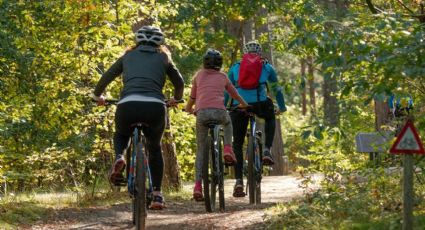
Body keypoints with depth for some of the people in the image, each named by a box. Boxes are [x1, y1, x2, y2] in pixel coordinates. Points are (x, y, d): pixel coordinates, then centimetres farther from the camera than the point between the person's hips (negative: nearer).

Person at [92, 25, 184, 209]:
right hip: (155, 106, 0)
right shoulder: (163, 58, 24)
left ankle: (119, 158, -2)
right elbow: (179, 82, 31)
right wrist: (175, 99, 50)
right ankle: (157, 194, 17)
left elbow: (106, 77, 24)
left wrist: (97, 96, 41)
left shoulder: (128, 56, 24)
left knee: (121, 136, 31)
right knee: (154, 148, 25)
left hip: (128, 105, 0)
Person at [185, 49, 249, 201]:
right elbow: (235, 95, 34)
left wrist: (188, 109, 46)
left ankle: (198, 185, -4)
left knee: (201, 150, 9)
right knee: (227, 123, 38)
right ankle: (227, 149, 13)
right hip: (219, 111, 0)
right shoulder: (223, 77, 21)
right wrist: (245, 106, 51)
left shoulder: (199, 75, 20)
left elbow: (192, 97, 25)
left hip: (202, 112, 0)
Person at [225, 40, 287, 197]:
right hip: (260, 103, -1)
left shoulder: (235, 67, 25)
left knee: (237, 143, 11)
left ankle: (239, 181, 0)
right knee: (270, 118, 35)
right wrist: (282, 107, 44)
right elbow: (276, 89, 31)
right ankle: (267, 150, 15)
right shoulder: (266, 67, 22)